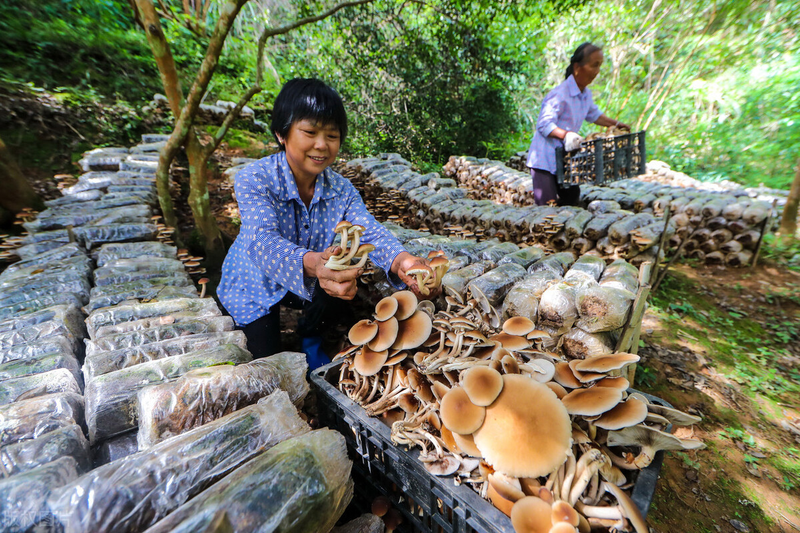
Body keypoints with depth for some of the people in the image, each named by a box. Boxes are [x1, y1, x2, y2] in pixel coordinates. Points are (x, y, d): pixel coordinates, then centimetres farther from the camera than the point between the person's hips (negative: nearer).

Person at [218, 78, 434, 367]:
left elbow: (370, 232, -29)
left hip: (305, 284, 3)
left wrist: (400, 261, -53)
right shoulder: (253, 179, -27)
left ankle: (309, 334, 9)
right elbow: (263, 241, -43)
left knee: (346, 281, -25)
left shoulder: (341, 190, -16)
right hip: (255, 286, -2)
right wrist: (311, 263, -66)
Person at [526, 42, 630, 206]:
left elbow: (593, 114, 30)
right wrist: (565, 134, -39)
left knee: (571, 199, 16)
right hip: (545, 160, -9)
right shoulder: (559, 94, -17)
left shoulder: (586, 94, 12)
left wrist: (615, 124, 25)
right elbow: (544, 124, -25)